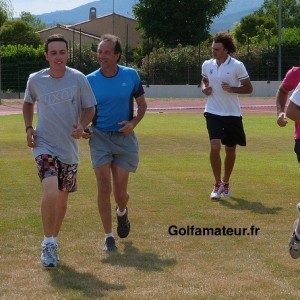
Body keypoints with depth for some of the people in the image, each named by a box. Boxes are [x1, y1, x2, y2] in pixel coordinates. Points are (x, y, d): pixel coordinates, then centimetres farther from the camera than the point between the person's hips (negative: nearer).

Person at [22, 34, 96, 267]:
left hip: (69, 148, 2)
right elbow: (28, 103, 17)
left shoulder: (78, 79, -5)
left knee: (62, 198, 12)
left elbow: (90, 108, 3)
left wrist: (81, 126, -16)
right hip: (44, 145, -2)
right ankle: (49, 244, -11)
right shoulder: (35, 80, -2)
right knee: (50, 191, -23)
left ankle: (53, 242, 31)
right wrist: (29, 128, 4)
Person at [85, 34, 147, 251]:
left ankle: (122, 213, 38)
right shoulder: (90, 80, -3)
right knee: (104, 188, -7)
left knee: (120, 192, 1)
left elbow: (142, 105, 9)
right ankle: (108, 236, 6)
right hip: (99, 137, 0)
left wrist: (133, 123, -10)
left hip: (124, 137, 0)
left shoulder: (131, 76, -1)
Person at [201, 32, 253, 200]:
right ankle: (218, 184, -3)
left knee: (231, 150, 10)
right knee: (215, 147, -15)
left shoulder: (237, 66, -9)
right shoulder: (207, 65, 2)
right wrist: (205, 89, -2)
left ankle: (226, 182, 30)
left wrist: (232, 89, -21)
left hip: (232, 114, -1)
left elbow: (249, 88, -5)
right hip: (213, 112, 1)